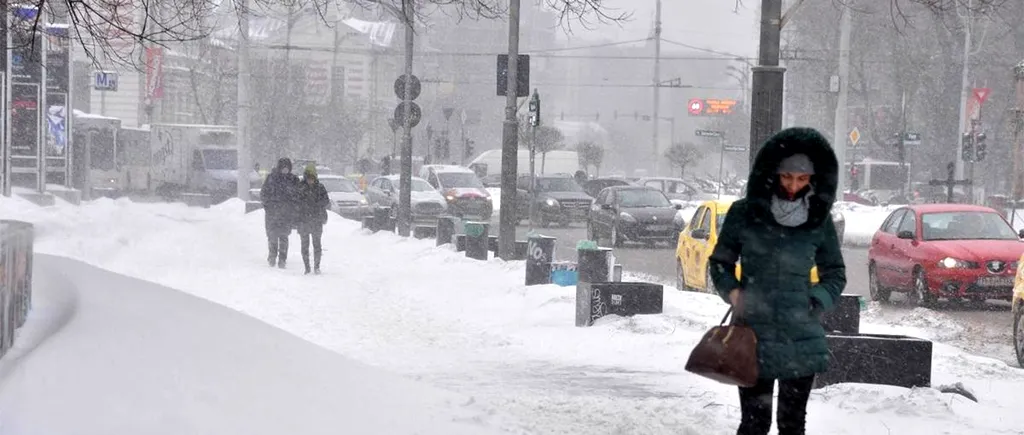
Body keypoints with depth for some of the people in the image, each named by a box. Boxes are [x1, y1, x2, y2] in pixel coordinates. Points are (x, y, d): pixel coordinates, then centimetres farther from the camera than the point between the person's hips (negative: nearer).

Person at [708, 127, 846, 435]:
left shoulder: (820, 221, 2)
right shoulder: (744, 213, -2)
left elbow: (835, 274, 13)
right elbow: (721, 261, 10)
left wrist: (816, 302, -5)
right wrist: (732, 291, -9)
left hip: (801, 340, 2)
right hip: (753, 337, -2)